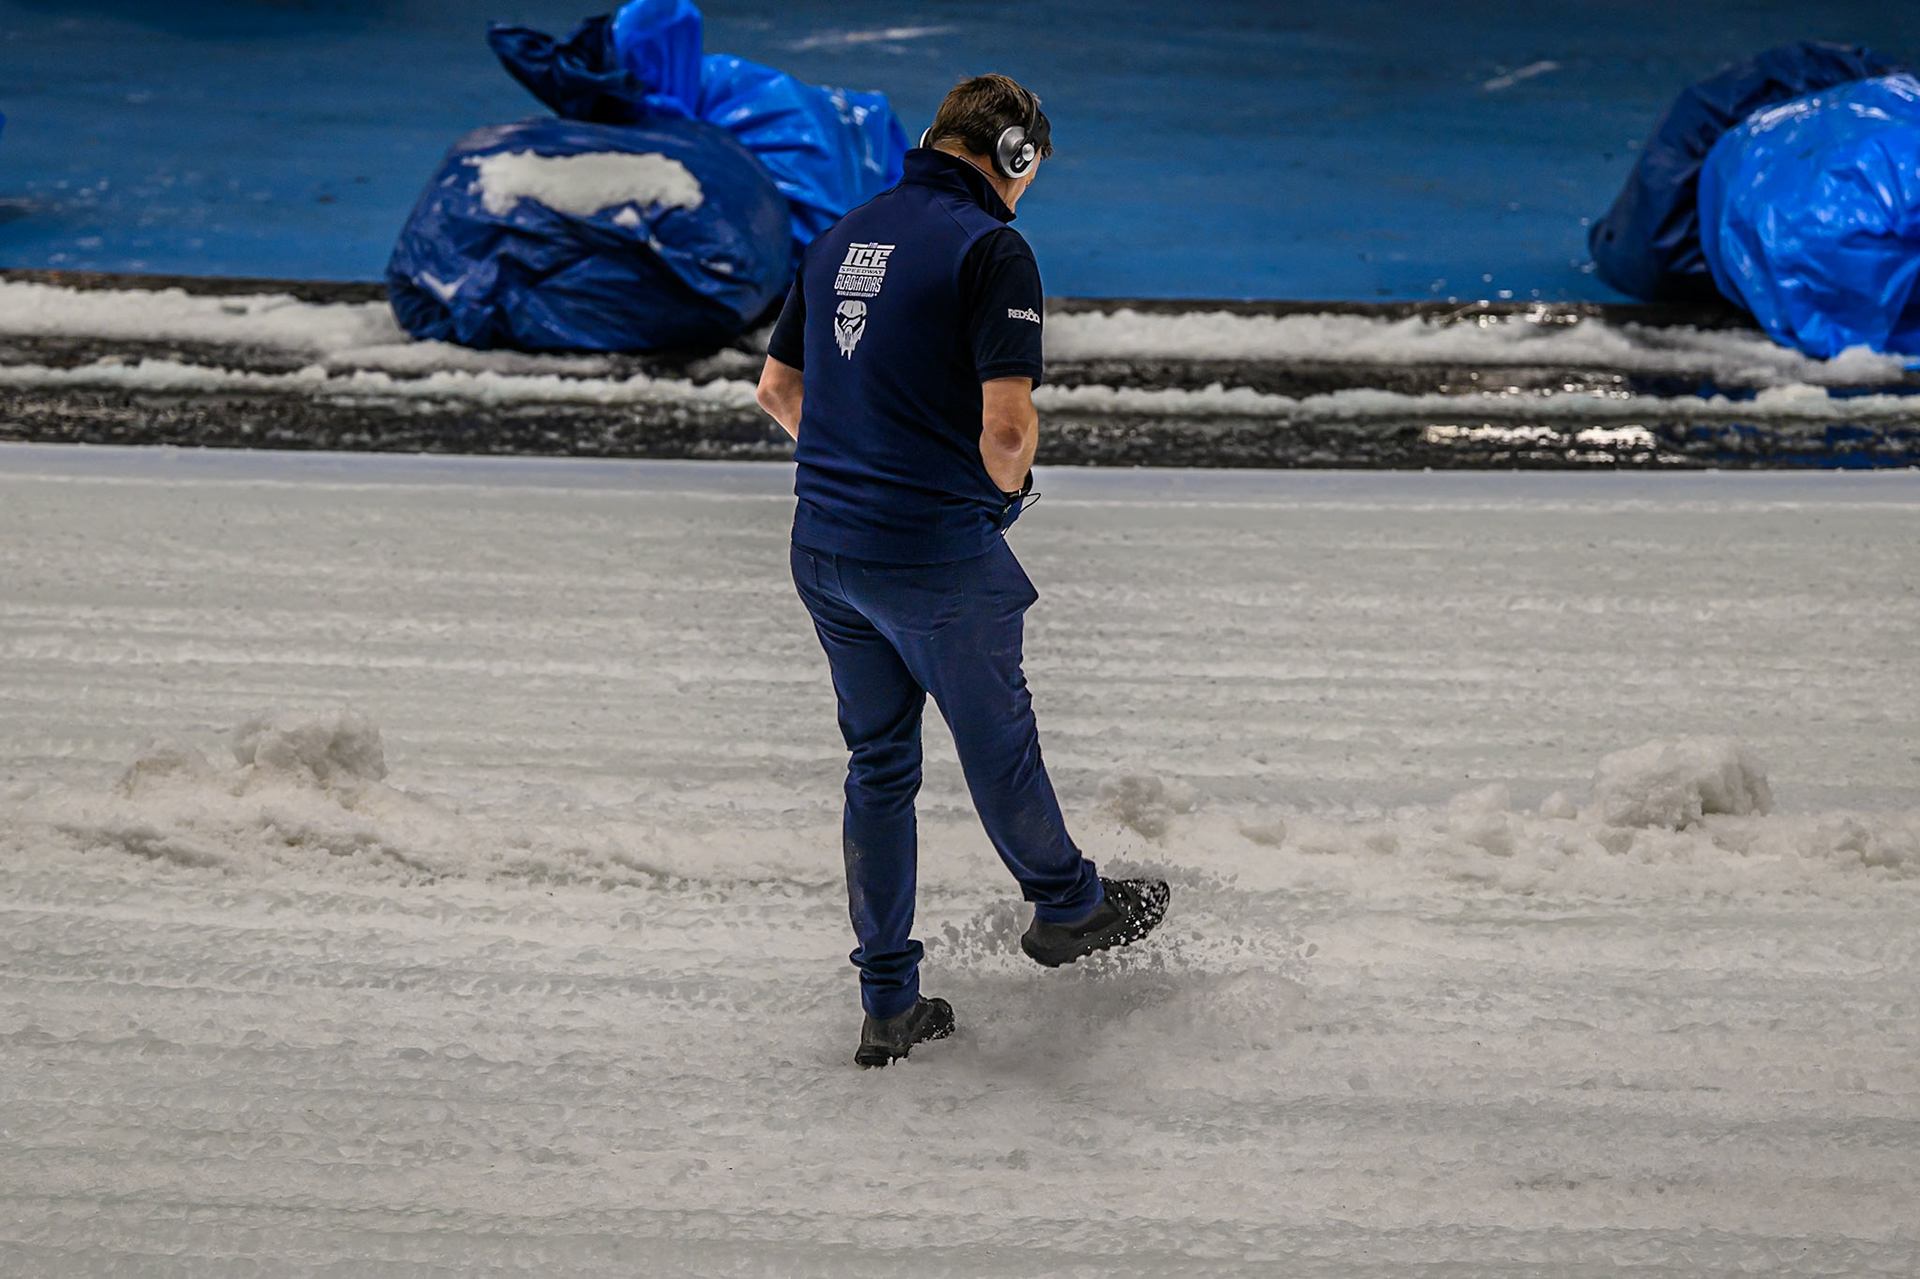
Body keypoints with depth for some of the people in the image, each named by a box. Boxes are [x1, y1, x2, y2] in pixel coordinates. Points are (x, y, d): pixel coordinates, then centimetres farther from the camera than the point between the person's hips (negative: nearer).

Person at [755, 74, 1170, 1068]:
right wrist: (1006, 484, 0)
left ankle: (887, 1005, 19)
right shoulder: (991, 248, -14)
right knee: (997, 741, 15)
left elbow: (778, 389, 17)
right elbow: (1006, 423, -21)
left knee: (877, 764, 15)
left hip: (825, 540, 7)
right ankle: (1064, 906, 39)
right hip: (939, 552, -7)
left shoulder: (844, 235, 10)